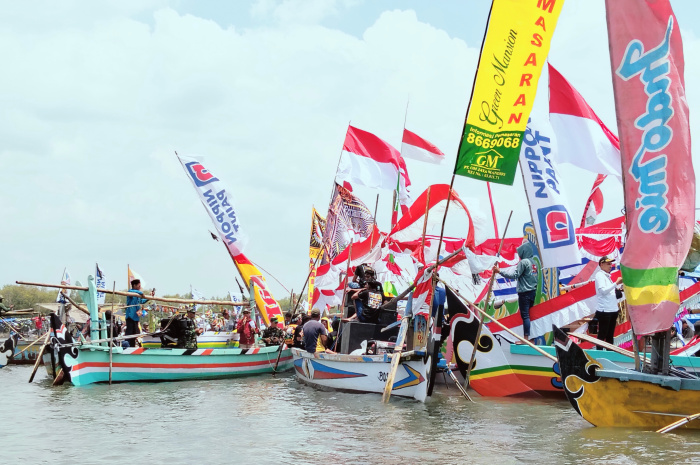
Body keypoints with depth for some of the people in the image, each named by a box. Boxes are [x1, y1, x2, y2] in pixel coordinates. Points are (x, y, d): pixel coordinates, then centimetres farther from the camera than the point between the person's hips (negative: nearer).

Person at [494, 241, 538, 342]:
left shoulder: (523, 262, -12)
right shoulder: (533, 262, 13)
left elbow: (514, 275, -18)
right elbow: (536, 276, 17)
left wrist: (499, 271, -17)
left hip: (524, 292, -8)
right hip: (533, 291, 8)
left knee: (525, 315, -8)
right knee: (529, 314, 11)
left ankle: (525, 338, -9)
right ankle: (531, 337, 11)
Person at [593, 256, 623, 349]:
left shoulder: (607, 276, 18)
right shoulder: (599, 275, -7)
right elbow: (603, 290, -19)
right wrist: (616, 283, -17)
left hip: (612, 310, 9)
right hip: (604, 310, -9)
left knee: (610, 335, 12)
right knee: (602, 335, -5)